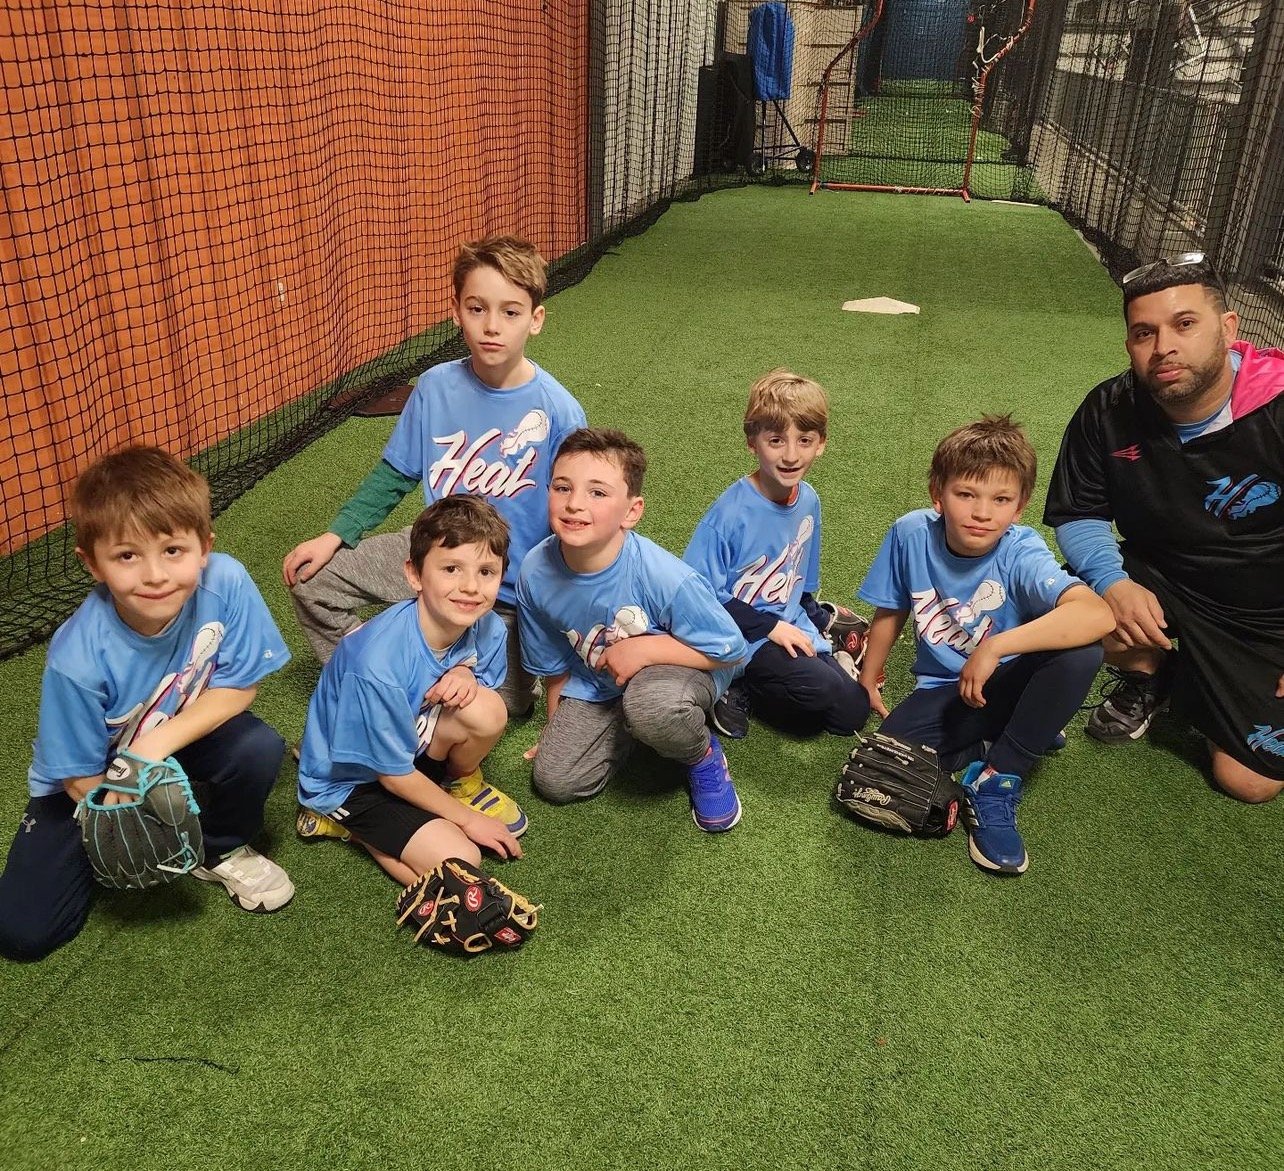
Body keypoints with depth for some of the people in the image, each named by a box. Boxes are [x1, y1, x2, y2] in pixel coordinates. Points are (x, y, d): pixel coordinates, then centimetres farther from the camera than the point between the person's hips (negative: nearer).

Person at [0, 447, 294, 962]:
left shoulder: (226, 584, -29)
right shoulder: (78, 660, -32)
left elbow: (238, 687, -16)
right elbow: (80, 778, -18)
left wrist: (158, 742, -28)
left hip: (186, 734, 2)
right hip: (94, 780, -2)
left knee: (259, 748, -29)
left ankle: (221, 852, 2)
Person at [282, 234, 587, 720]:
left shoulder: (559, 412, -19)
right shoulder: (436, 387, -9)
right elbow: (394, 474, 4)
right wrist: (335, 536, -3)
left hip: (509, 588, -4)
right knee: (312, 577, -3)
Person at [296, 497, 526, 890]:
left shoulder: (487, 628, -17)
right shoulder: (377, 664, -34)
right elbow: (394, 774, -21)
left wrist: (463, 673, -22)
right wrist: (469, 819, -10)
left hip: (412, 742, 5)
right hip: (348, 781, -5)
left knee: (487, 711, -25)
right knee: (459, 861, -20)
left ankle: (460, 781, 6)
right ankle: (345, 824, 3)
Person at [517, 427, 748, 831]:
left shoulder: (664, 578, -34)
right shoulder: (536, 572, -19)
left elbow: (730, 650, -20)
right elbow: (553, 662, 1)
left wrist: (643, 648, -29)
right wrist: (556, 732, 14)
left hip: (681, 669, -4)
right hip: (595, 685, 5)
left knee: (648, 700, -38)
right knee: (554, 780, -6)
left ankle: (704, 759, -4)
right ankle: (626, 729, 21)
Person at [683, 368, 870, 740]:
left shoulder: (808, 500, 0)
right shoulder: (731, 512, -21)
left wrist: (818, 622, 5)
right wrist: (769, 626, -19)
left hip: (792, 629, 7)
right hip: (742, 639, -7)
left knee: (853, 713, 3)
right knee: (821, 687, -28)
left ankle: (745, 691, 6)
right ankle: (737, 685, -6)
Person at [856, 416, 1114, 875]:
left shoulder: (1021, 553, -24)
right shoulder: (911, 533, -14)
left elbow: (1098, 615, -42)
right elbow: (891, 612, 3)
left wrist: (995, 647, -44)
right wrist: (868, 680, 13)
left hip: (1010, 682, -2)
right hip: (945, 690, 2)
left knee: (1080, 652, -33)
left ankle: (996, 783, -17)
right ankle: (1021, 739, -2)